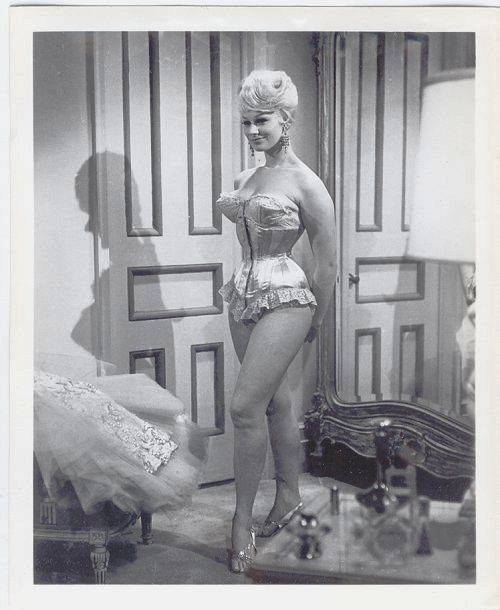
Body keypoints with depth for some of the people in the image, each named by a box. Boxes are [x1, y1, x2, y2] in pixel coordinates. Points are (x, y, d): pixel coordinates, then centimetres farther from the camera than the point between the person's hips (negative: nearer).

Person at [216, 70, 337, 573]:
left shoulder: (305, 184, -10)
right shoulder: (244, 180, 11)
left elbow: (327, 265, -6)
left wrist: (315, 322, 2)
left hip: (285, 298, -7)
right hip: (244, 296, 7)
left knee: (246, 406, -10)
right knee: (275, 401, 15)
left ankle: (242, 521, 2)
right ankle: (289, 495, 29)